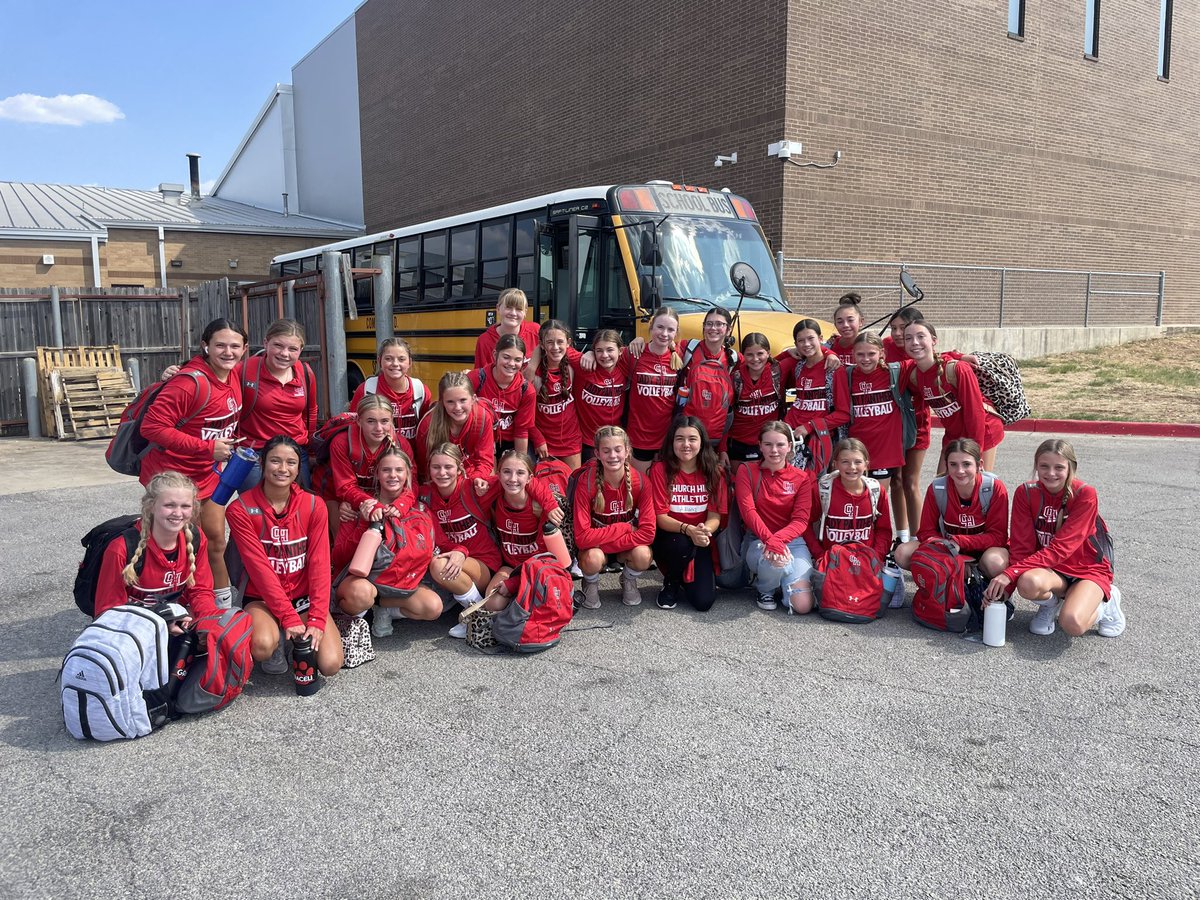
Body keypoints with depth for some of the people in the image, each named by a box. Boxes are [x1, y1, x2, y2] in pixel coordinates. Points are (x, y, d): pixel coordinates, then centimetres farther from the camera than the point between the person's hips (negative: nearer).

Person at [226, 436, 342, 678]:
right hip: (261, 597, -2)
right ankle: (277, 637, 3)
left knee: (330, 664, -18)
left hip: (303, 595, 2)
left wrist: (317, 619, -19)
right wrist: (289, 617, -22)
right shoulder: (241, 510, -12)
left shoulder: (314, 506, -5)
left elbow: (319, 564, -9)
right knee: (263, 647, -35)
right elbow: (259, 567, -17)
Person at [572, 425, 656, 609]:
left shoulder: (639, 481, -19)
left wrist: (604, 543, -26)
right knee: (593, 559, -35)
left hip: (628, 543, 1)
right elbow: (582, 537, -26)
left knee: (643, 555, -32)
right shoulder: (586, 481, -24)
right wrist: (623, 528, -25)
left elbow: (647, 532, -22)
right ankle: (591, 584, 2)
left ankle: (629, 580, 5)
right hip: (594, 545, -1)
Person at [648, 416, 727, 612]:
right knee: (681, 545, -38)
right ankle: (671, 582, -2)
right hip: (668, 537, -1)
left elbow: (715, 516, -6)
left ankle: (685, 580, 21)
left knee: (703, 602, -17)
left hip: (700, 543, 2)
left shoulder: (713, 471, -3)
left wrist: (705, 530, -31)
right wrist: (688, 529, -33)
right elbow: (660, 517, -14)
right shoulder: (660, 469, -11)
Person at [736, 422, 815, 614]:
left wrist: (778, 538, -26)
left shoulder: (802, 477, 2)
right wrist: (770, 539, -29)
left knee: (803, 606, -18)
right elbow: (748, 511, -13)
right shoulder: (747, 471, -1)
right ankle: (765, 589, 0)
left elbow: (801, 520, -6)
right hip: (757, 540, -1)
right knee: (775, 561, -39)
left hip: (791, 539, 2)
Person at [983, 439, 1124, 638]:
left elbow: (1060, 548, -24)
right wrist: (1004, 588, -24)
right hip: (1049, 569, 2)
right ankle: (1050, 603, 3)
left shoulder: (1085, 495, -17)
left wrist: (1011, 573, -33)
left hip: (1088, 569, -2)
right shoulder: (1026, 493, -8)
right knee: (1028, 583, -34)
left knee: (1073, 623, -31)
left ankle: (1104, 604, 5)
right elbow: (1021, 547, -10)